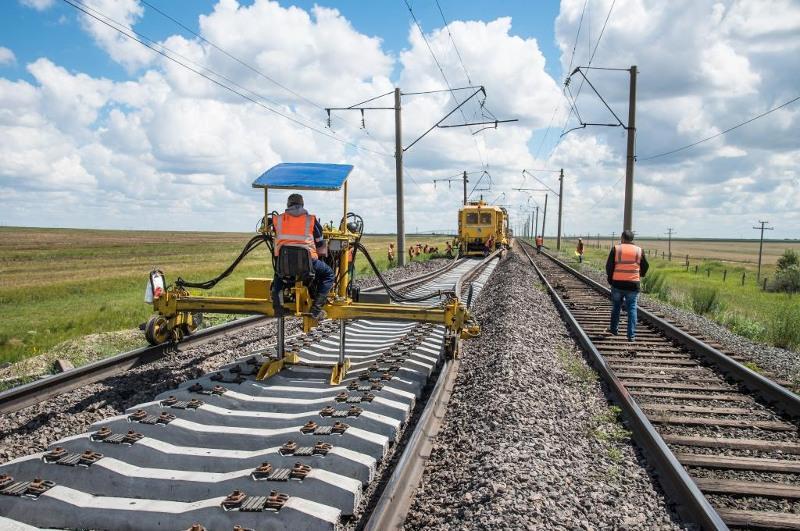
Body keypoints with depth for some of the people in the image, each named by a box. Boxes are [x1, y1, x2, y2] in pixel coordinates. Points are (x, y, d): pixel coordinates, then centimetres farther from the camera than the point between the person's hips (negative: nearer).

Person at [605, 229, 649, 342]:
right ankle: (631, 335, 1)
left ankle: (614, 329, 29)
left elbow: (609, 266, -4)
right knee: (632, 309, 4)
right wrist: (640, 275, 30)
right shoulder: (639, 250, 3)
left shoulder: (616, 249, -3)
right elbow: (645, 266, 11)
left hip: (617, 283, 0)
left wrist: (610, 279, 10)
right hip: (633, 285, 0)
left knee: (616, 307, 17)